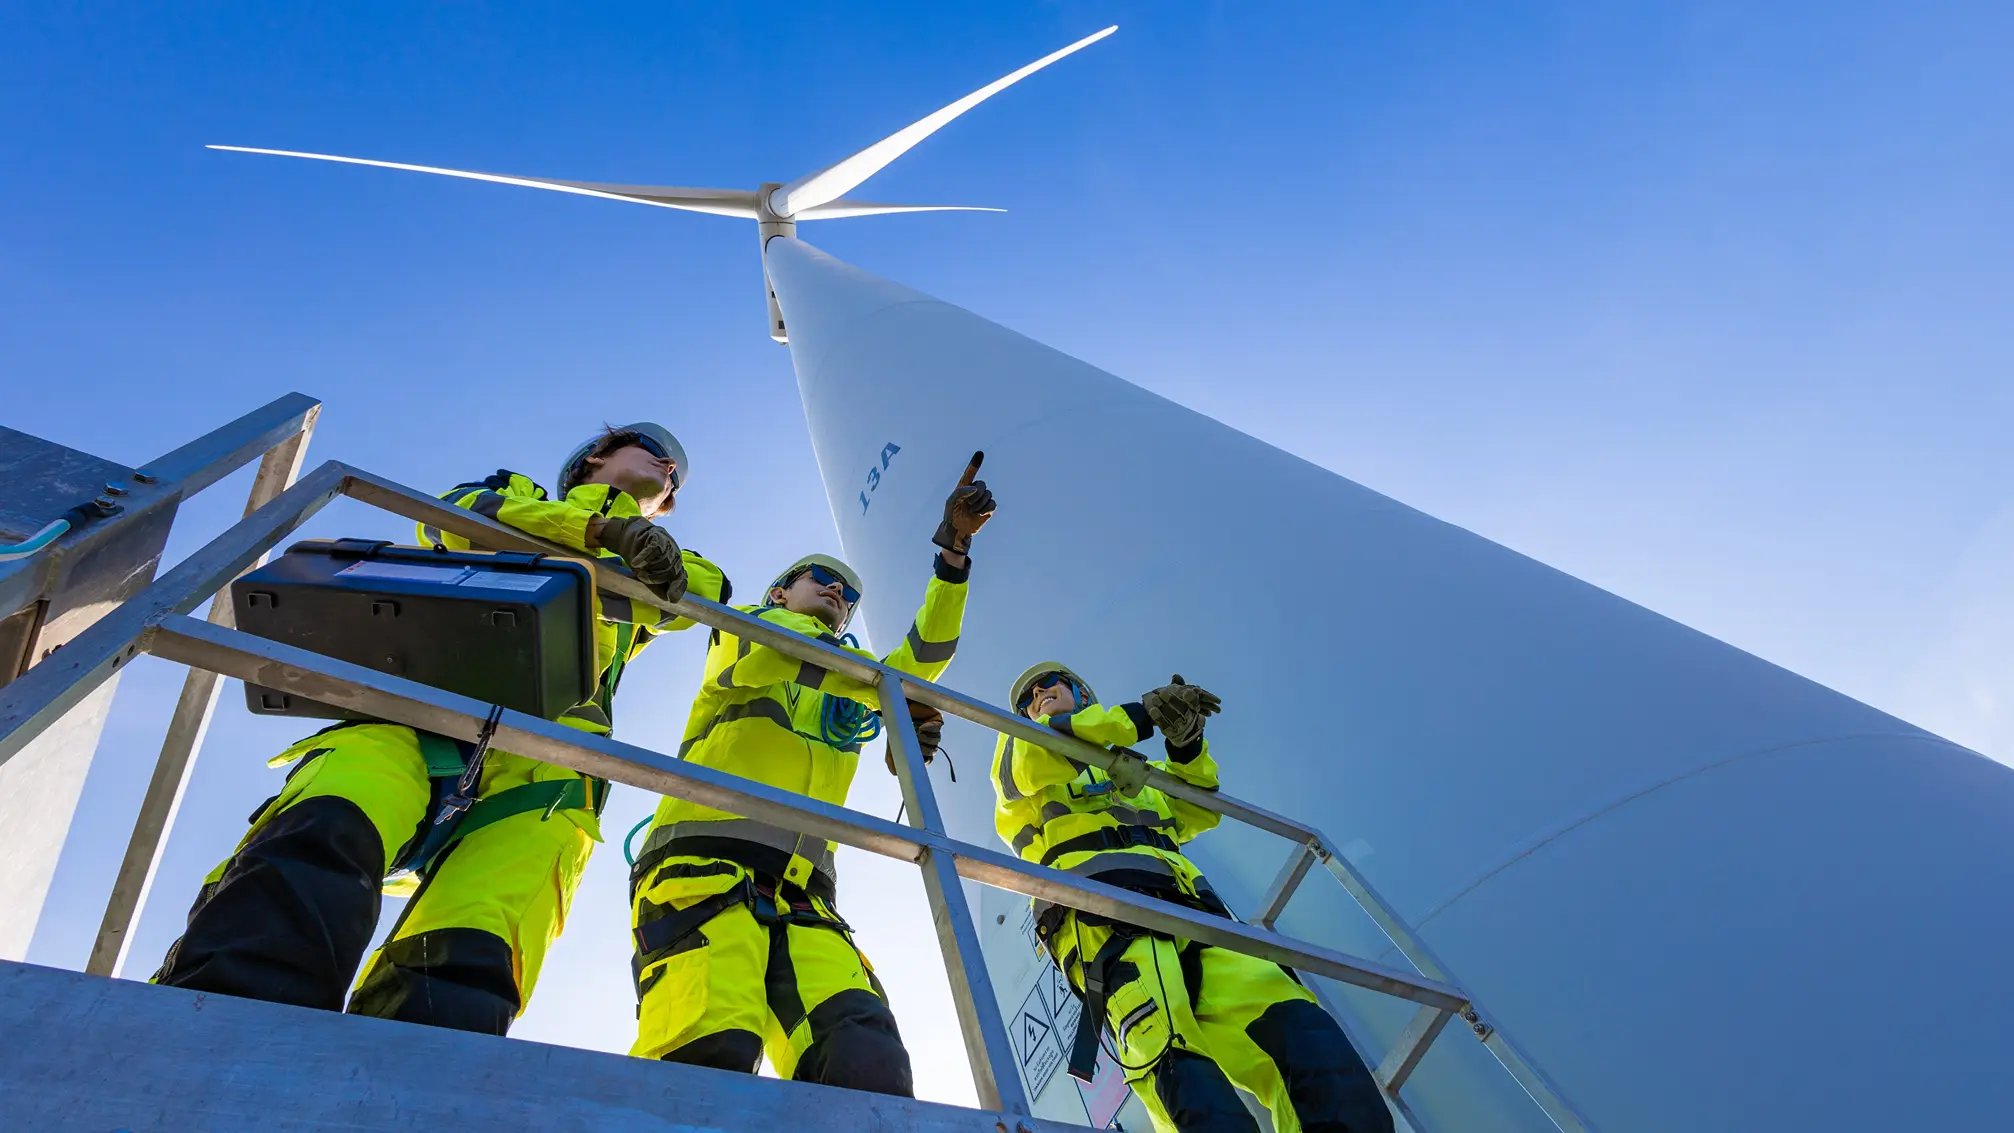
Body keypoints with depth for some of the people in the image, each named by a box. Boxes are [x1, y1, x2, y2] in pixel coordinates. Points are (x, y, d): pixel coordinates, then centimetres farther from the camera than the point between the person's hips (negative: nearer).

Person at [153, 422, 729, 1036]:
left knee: (466, 966, -26)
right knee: (320, 836, -32)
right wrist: (602, 527, -3)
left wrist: (663, 568, -1)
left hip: (540, 757, 0)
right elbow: (449, 516, 8)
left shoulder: (639, 563, 39)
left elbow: (709, 587, 18)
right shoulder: (516, 493, 33)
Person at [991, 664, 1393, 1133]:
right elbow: (1031, 754, 3)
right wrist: (1140, 714, 2)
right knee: (1174, 1052, -33)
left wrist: (1185, 741, 15)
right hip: (1104, 915, -5)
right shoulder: (1021, 750, 28)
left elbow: (1200, 808, 37)